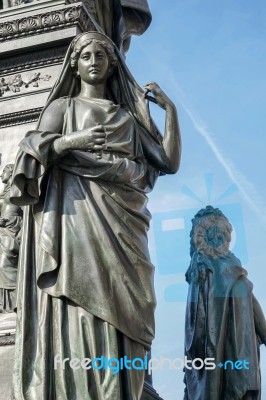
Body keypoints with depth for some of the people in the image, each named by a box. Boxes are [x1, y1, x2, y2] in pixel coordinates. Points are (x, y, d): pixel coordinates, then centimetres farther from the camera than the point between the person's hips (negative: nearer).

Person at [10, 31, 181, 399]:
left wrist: (170, 109, 15)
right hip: (77, 219, -3)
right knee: (77, 315, -15)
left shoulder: (129, 117, 23)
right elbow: (32, 154, 2)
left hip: (121, 229, 3)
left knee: (116, 321, -5)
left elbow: (169, 163, 14)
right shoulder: (63, 106, 16)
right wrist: (70, 141, -14)